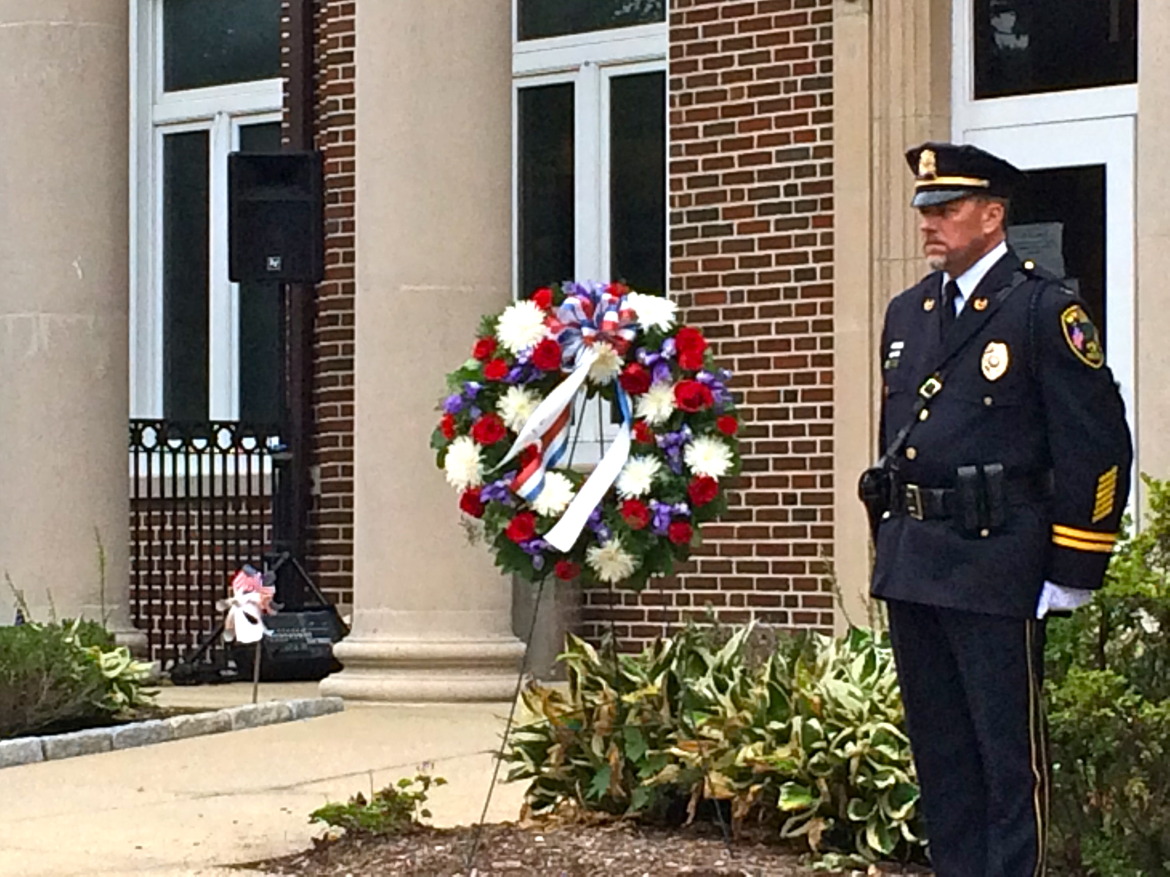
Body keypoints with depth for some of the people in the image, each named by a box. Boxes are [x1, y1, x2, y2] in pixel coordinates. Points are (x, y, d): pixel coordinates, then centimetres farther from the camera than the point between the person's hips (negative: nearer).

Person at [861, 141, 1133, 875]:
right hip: (912, 564, 7)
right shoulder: (907, 313, 14)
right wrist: (891, 543, 16)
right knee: (939, 747, 13)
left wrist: (1073, 572, -10)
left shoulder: (1046, 311, -7)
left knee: (1010, 753, -1)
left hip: (995, 566, -7)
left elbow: (1098, 444, -9)